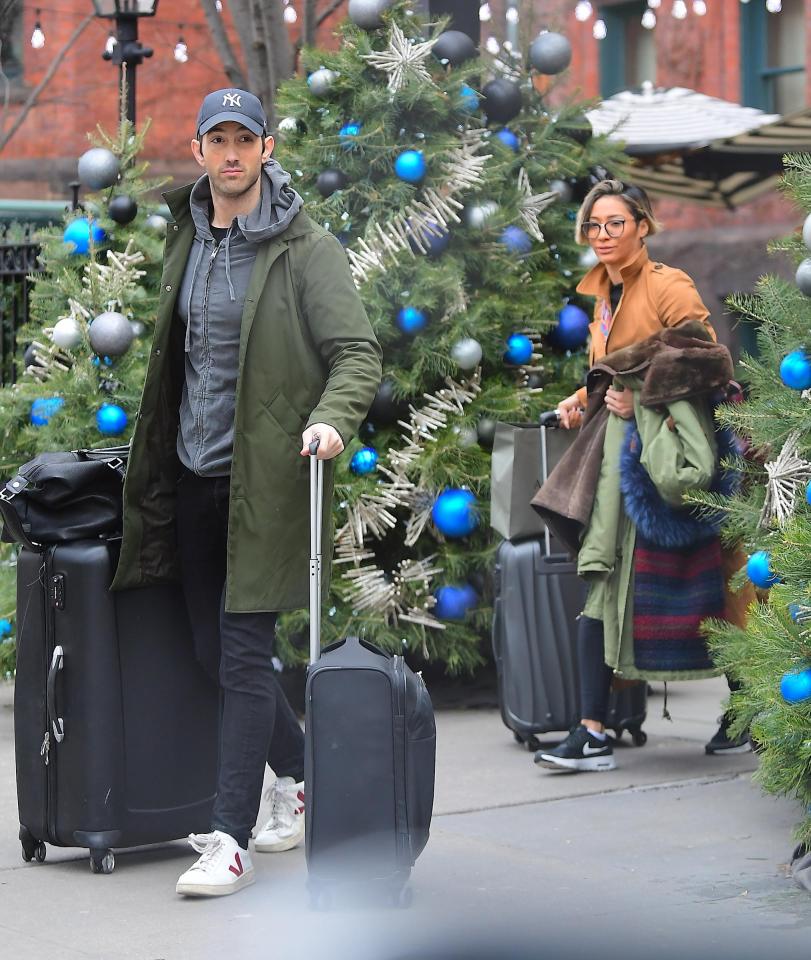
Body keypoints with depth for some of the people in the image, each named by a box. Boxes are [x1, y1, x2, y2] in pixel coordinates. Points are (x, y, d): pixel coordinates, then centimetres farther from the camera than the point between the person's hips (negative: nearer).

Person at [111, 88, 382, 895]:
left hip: (265, 476, -7)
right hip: (193, 473, 7)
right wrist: (154, 452, 20)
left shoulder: (308, 250, -7)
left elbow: (358, 351, -12)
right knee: (214, 651, 13)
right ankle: (303, 776, 33)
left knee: (244, 653, -9)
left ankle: (230, 838, -6)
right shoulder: (185, 239, 13)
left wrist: (331, 417, -30)